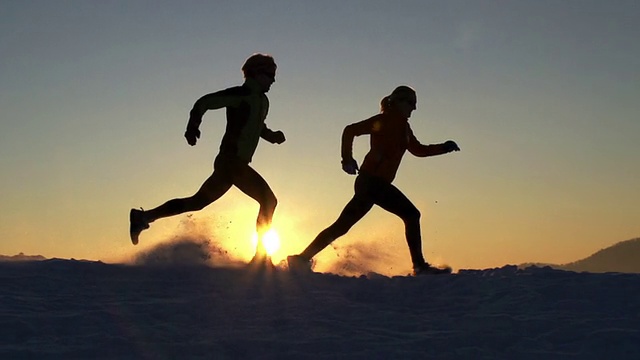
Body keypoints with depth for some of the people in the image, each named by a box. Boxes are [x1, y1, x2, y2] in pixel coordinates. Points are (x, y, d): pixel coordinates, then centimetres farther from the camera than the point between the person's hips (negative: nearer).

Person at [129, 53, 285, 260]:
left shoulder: (263, 101, 19)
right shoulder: (241, 94, -9)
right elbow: (205, 102, -13)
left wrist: (272, 136, 12)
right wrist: (193, 126, -28)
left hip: (236, 164, 10)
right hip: (231, 161, -10)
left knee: (198, 201, 13)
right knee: (268, 200, -12)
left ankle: (143, 217, 18)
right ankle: (261, 255, -10)